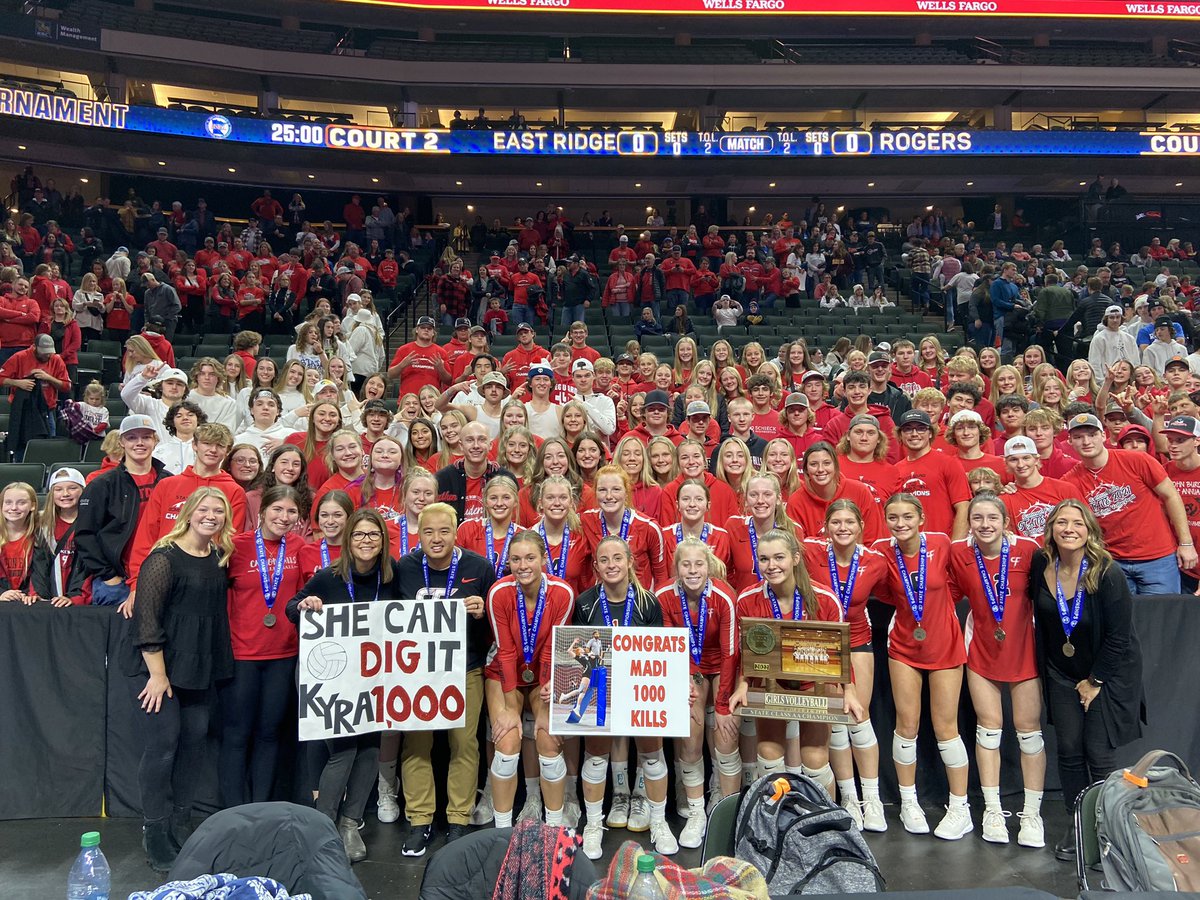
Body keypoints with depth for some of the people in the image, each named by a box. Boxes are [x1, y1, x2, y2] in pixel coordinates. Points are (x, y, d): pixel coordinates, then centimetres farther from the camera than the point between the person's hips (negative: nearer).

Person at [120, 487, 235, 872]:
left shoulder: (219, 557, 6)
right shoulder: (165, 557, -15)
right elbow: (147, 617, -17)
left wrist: (218, 663, 7)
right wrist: (157, 674, -17)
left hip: (200, 666, 7)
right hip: (154, 664, -6)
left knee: (195, 738, 8)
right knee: (162, 743, -5)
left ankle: (180, 826, 22)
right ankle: (156, 838, 9)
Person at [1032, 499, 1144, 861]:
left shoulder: (1107, 573, -21)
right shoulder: (1041, 565, -9)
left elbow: (1119, 637, -16)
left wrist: (1095, 681, -10)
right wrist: (1046, 667, 6)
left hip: (1110, 672, -4)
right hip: (1062, 674, 4)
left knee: (1100, 752, -4)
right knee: (1069, 750, 6)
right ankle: (1076, 826, 20)